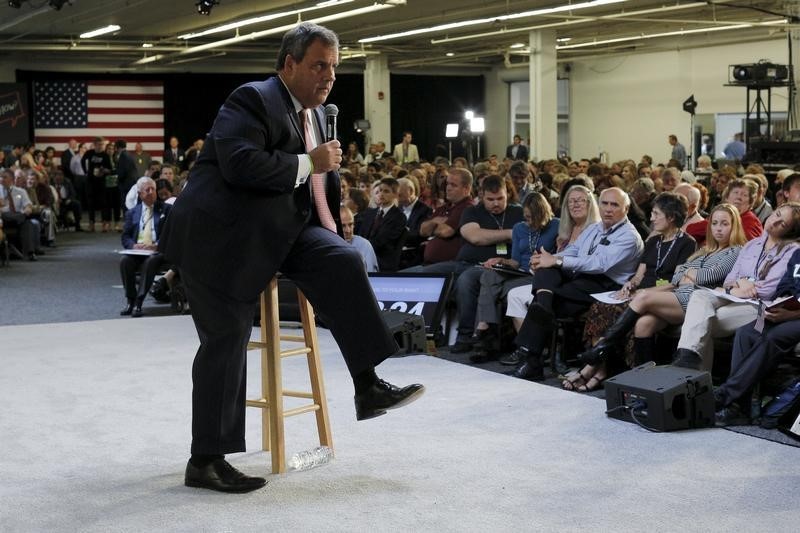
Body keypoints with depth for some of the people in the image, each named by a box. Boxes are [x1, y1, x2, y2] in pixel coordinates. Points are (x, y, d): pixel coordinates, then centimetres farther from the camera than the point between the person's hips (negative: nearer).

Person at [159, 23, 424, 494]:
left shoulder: (316, 114, 14)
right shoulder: (253, 100, -14)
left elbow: (317, 176, 30)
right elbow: (240, 164, -30)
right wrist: (309, 163, -24)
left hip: (281, 229, 8)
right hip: (223, 235, -8)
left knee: (344, 261, -15)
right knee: (227, 340, -6)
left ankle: (368, 387, -12)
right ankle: (205, 462, 3)